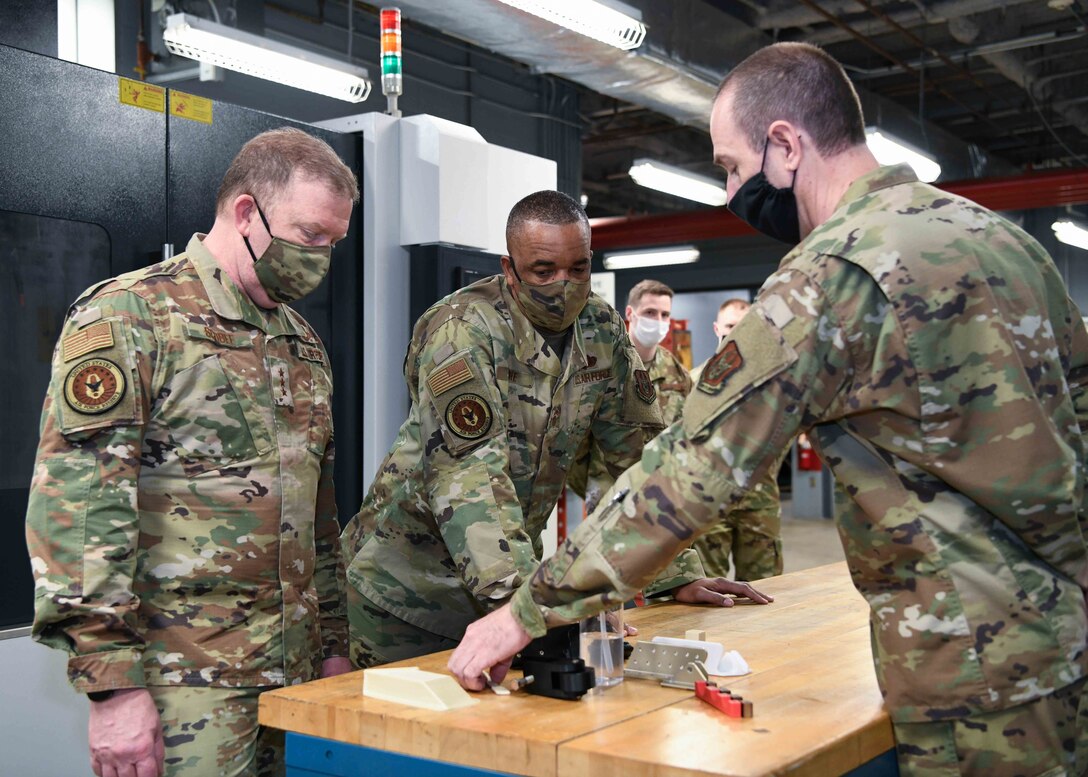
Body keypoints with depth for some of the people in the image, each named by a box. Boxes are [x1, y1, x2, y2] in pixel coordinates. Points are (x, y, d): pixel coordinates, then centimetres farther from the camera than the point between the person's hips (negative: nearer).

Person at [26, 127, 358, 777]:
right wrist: (113, 682, -18)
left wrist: (334, 644, 17)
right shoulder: (128, 316, -8)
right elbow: (76, 508, -16)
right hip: (184, 682, -7)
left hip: (294, 674, 7)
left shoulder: (303, 342, 15)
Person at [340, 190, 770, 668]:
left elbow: (639, 451, 4)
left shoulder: (603, 331, 0)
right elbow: (468, 472, -30)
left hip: (513, 566, 5)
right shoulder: (463, 329, -19)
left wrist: (678, 574, -2)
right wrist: (521, 593, -40)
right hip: (409, 587, -5)